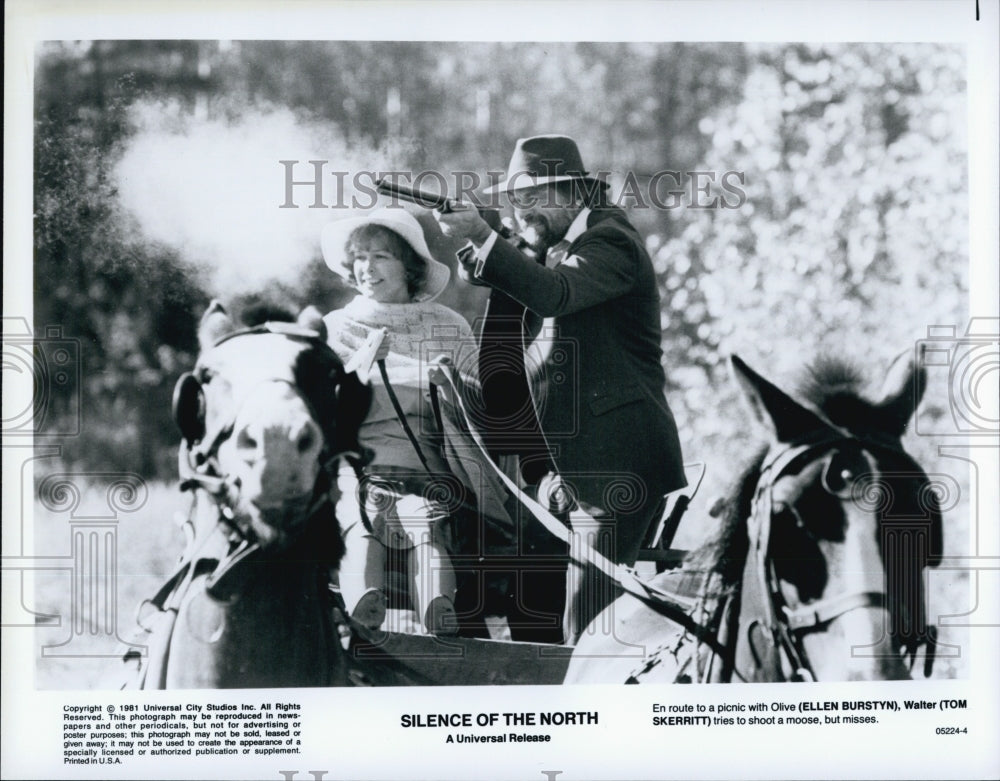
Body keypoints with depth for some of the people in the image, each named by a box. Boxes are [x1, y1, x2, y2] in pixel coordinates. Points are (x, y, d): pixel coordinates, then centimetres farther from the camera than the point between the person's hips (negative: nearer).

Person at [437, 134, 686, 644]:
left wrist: (484, 238, -32)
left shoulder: (611, 242, -9)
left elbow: (555, 294, -29)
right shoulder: (558, 249, 20)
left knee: (588, 631, -10)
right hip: (560, 466, 9)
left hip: (613, 462, -9)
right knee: (531, 611, 9)